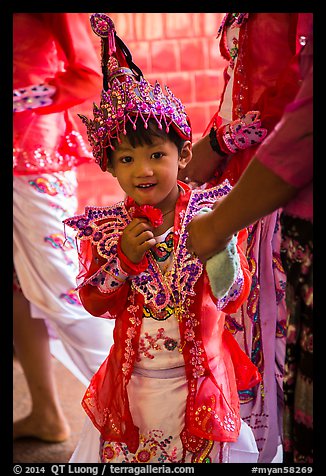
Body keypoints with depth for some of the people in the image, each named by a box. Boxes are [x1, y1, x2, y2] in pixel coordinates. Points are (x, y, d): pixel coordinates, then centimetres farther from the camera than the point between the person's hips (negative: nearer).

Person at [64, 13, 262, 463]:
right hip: (133, 379, 2)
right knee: (125, 452, 16)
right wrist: (125, 258, -18)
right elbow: (93, 302, -2)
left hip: (201, 377, -1)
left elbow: (235, 297, -11)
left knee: (208, 449, 11)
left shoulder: (210, 214, -11)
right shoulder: (105, 228, -6)